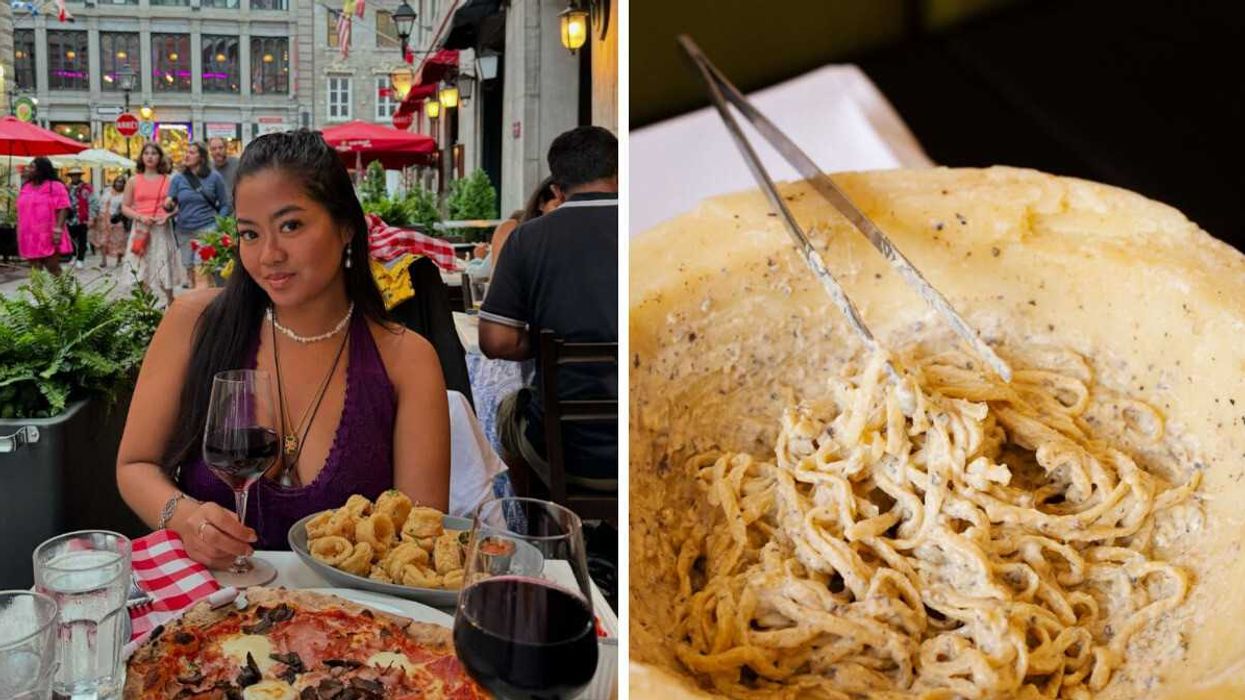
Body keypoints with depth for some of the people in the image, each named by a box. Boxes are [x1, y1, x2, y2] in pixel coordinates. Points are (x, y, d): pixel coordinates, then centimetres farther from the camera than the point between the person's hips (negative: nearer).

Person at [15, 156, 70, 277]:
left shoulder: (55, 186, -5)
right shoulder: (25, 188, 15)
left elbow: (63, 208, -12)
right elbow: (21, 211, 19)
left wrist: (58, 229, -21)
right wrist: (20, 233, 15)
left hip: (49, 237, -6)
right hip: (30, 238, 6)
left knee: (53, 269, -4)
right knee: (35, 271, 6)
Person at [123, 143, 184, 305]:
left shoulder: (168, 180, 4)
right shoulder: (133, 181, 6)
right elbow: (125, 207, 7)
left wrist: (168, 215, -13)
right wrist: (140, 217, -10)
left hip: (161, 229, -1)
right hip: (140, 229, 1)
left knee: (165, 266, -2)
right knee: (142, 269, 2)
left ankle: (170, 303, 9)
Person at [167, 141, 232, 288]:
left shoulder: (214, 177, 1)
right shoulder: (178, 178, 8)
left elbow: (225, 205, 5)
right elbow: (169, 204, 10)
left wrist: (219, 224, -9)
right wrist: (168, 205, -14)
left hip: (207, 228, -4)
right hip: (184, 231, 4)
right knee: (189, 269, 9)